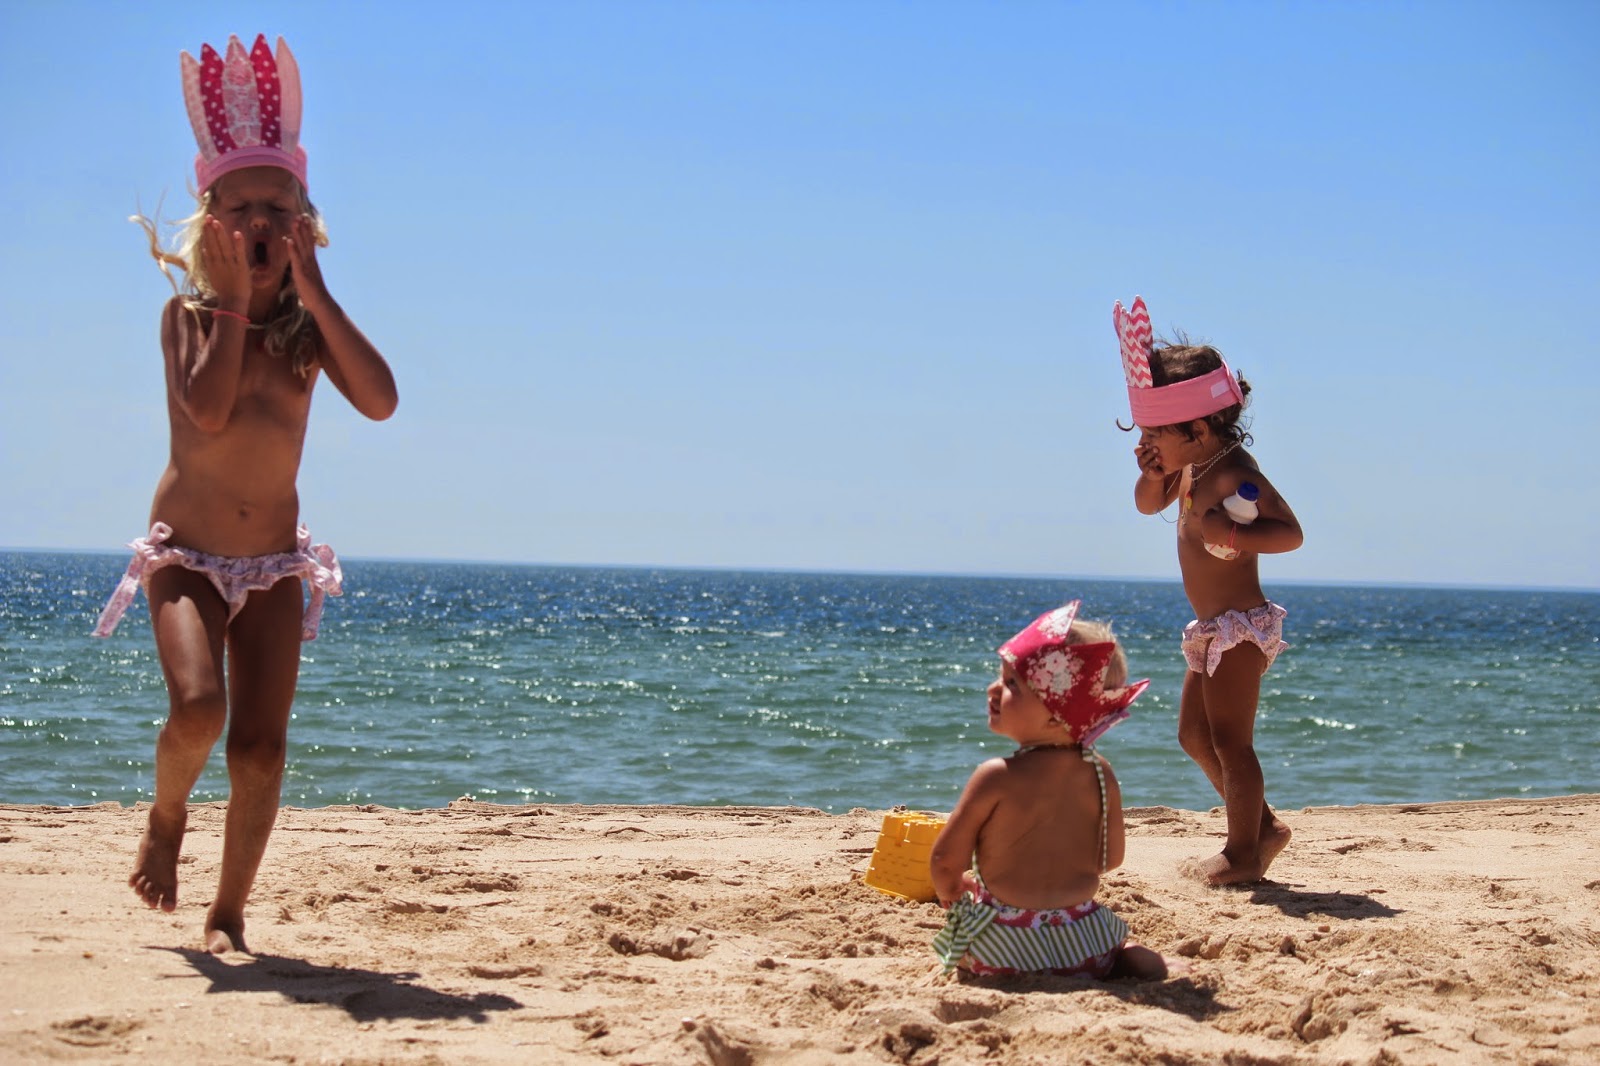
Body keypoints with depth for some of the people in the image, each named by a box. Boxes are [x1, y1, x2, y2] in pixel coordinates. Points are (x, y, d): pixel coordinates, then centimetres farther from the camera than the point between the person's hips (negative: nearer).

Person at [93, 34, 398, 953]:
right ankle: (167, 815, 7)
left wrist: (312, 289, -18)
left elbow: (380, 400, -17)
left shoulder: (310, 323, 1)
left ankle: (228, 917, 12)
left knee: (261, 750, -4)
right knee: (199, 708, -26)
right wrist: (232, 297, -19)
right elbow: (208, 408, -24)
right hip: (186, 556, -3)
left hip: (275, 566, 3)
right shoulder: (189, 313, -6)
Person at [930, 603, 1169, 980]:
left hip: (1006, 946, -4)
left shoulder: (996, 778, -16)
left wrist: (951, 892, 13)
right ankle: (1129, 961, 2)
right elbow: (1110, 858, 8)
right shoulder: (1101, 775, -3)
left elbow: (946, 862, -10)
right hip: (1086, 941, 4)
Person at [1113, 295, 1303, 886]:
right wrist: (1153, 473, -1)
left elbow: (1290, 532, -26)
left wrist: (1232, 534, -37)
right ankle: (1261, 825, 26)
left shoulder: (1234, 476, -23)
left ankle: (1244, 851, 5)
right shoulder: (1193, 468, 5)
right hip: (1213, 631, 10)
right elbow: (1149, 504, 19)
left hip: (1240, 627, -10)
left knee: (1229, 741, -6)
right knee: (1195, 735, 17)